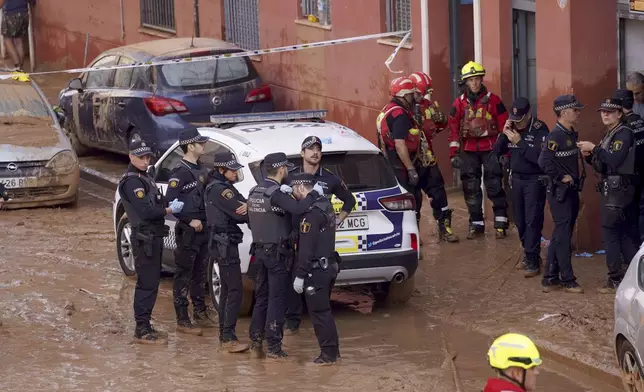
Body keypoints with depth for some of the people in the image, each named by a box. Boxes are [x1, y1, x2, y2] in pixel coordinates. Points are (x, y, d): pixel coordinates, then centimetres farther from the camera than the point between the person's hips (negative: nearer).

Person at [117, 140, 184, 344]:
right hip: (145, 239, -10)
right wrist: (169, 210, -14)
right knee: (147, 284, -9)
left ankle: (145, 327, 22)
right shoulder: (132, 181, -15)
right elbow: (145, 212, -22)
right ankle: (142, 331, -7)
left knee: (151, 283, 15)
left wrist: (170, 204, 1)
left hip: (153, 237, 10)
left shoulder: (144, 178, 18)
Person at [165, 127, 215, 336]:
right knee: (184, 277, -3)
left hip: (203, 230, 9)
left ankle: (201, 315, 27)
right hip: (188, 231, -9)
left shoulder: (200, 170, 13)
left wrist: (205, 221, 10)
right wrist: (190, 220, -20)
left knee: (199, 274, 17)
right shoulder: (180, 172, -15)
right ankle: (182, 321, 0)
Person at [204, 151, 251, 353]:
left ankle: (224, 333, 21)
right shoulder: (219, 190, -16)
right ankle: (228, 338, -13)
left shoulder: (224, 187, 15)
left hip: (224, 243, 11)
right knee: (235, 291, -12)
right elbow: (240, 213, -23)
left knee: (227, 289, 15)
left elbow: (242, 207, 3)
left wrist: (249, 206, -18)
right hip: (225, 244, -11)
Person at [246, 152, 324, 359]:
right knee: (277, 301, -2)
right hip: (277, 253, -7)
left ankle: (255, 345, 14)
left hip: (259, 251, 7)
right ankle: (274, 347, -1)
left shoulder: (255, 191, 8)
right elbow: (297, 208, -33)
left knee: (261, 299, 14)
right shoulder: (276, 194, -17)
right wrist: (315, 193, -18)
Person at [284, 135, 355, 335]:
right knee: (293, 280, -2)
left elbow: (349, 200, 20)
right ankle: (292, 321, 7)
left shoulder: (330, 179, 5)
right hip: (295, 236, 0)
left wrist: (338, 221, 11)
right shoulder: (290, 177, 1)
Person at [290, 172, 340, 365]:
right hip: (329, 266, 10)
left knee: (318, 311, -3)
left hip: (316, 270, -10)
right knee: (323, 310, 17)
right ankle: (332, 349, 23)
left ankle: (328, 353, 0)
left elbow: (306, 247, -21)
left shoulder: (311, 212, -19)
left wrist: (300, 275, -19)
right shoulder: (325, 204, 10)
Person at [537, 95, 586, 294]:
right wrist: (561, 178, -19)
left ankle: (550, 279, 18)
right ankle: (567, 279, 3)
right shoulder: (555, 135, -16)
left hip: (571, 192, 9)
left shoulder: (571, 135, 12)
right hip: (560, 193, -9)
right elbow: (544, 162, -26)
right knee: (563, 235, -3)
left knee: (560, 236, 12)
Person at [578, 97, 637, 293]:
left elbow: (614, 161, -23)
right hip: (610, 189, 10)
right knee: (623, 235, 12)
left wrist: (595, 148, -18)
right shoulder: (609, 135, 18)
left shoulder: (624, 133, -11)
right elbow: (602, 166, 19)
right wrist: (589, 156, 3)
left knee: (610, 233, -9)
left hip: (619, 190, -10)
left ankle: (615, 280, -6)